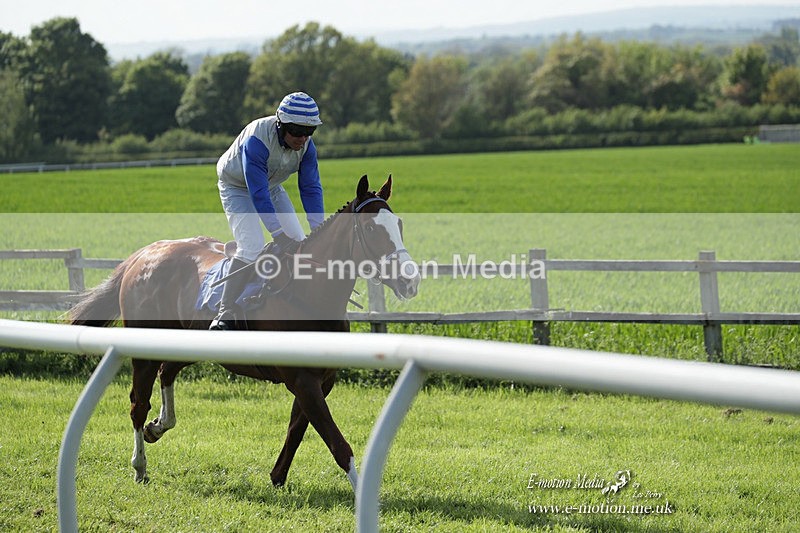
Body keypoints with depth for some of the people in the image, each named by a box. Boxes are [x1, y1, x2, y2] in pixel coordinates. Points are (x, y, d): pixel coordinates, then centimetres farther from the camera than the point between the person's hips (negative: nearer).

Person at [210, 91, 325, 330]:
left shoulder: (306, 144, -18)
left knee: (299, 243, -1)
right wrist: (278, 233, -41)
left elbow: (310, 188, -14)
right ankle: (225, 316, -19)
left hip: (271, 187, 7)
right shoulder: (256, 140, -38)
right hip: (237, 187, -7)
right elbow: (258, 194, -39)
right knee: (251, 247, -23)